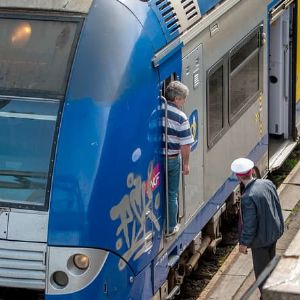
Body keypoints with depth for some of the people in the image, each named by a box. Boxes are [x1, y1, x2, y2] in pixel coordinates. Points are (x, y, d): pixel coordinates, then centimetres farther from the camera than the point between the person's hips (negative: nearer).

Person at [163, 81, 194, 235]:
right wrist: (186, 164, -1)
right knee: (171, 194, 11)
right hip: (172, 159, -3)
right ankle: (171, 227, 21)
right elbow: (185, 145, -14)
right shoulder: (180, 117, -15)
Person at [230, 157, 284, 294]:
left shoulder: (248, 197, -33)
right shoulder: (267, 183, -11)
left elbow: (249, 224, -25)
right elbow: (277, 206, 3)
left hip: (260, 239, -8)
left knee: (261, 272, 13)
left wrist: (244, 243, -10)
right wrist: (279, 225, 20)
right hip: (274, 232, 8)